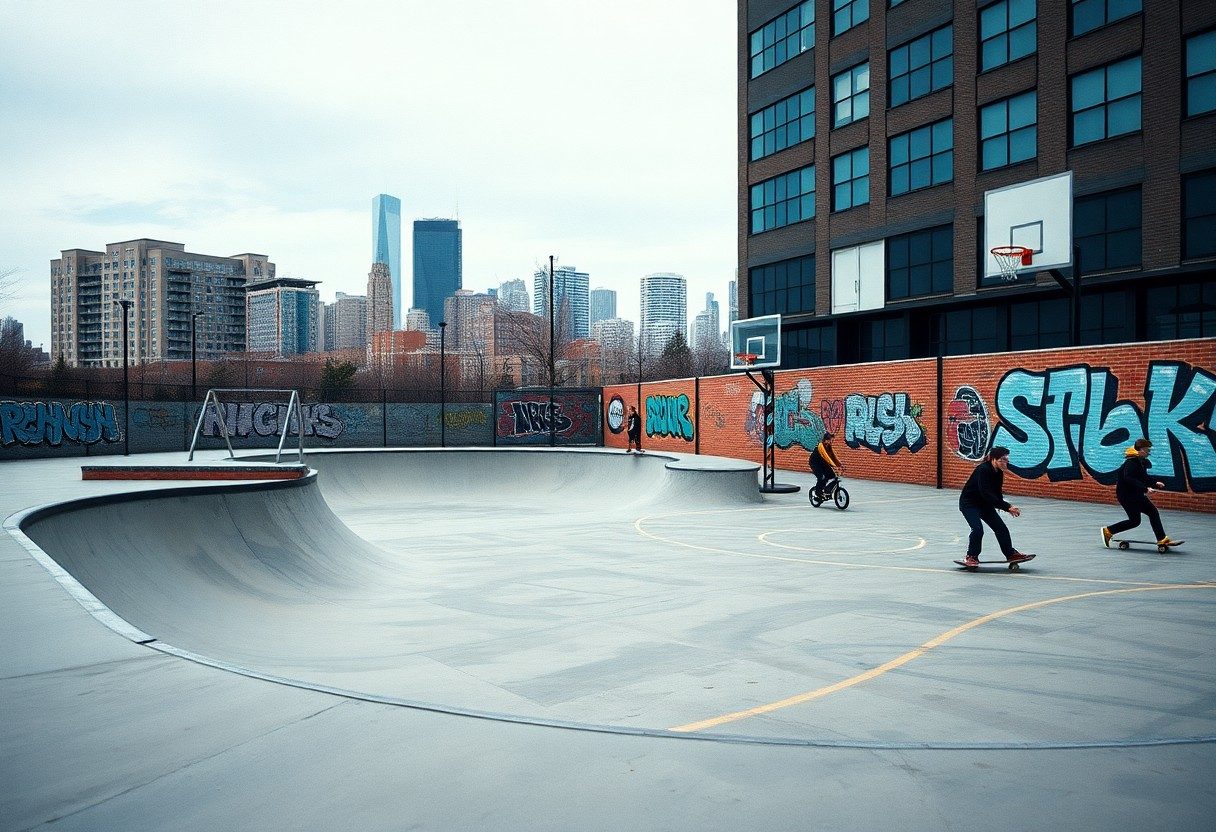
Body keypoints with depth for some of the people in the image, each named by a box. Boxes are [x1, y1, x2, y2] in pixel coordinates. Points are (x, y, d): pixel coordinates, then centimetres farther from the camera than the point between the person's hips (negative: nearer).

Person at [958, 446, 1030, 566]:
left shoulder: (999, 472, -3)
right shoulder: (983, 470, -29)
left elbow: (997, 494, 4)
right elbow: (986, 494, -34)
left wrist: (1008, 508, -12)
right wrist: (1007, 507, -37)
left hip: (984, 503, 8)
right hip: (969, 503, -8)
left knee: (1001, 527, 7)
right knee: (978, 529, -21)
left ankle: (1011, 554, 22)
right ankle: (971, 556, -2)